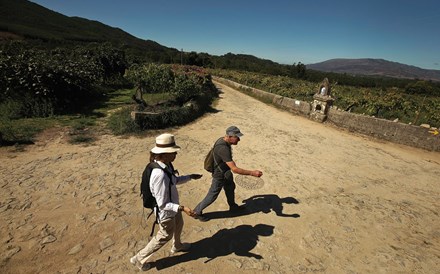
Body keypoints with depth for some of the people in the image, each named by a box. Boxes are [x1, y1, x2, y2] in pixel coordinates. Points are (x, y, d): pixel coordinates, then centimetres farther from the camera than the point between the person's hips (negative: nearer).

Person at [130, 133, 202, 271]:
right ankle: (139, 258, 40)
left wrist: (190, 177, 6)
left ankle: (177, 246, 64)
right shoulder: (160, 175, -40)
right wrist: (182, 208, -36)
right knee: (165, 236, 17)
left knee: (178, 225, 32)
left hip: (173, 205, 8)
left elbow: (174, 180, 9)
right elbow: (163, 204, -32)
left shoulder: (166, 165, -12)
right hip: (166, 212, -8)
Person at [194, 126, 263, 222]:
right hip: (219, 176, -9)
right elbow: (234, 169, -40)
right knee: (212, 196, 10)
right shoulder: (223, 149, -39)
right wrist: (252, 173, -39)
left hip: (226, 172, 9)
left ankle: (233, 207, 54)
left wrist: (231, 162, 25)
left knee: (230, 188, 28)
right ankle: (197, 212, 32)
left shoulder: (223, 140, -10)